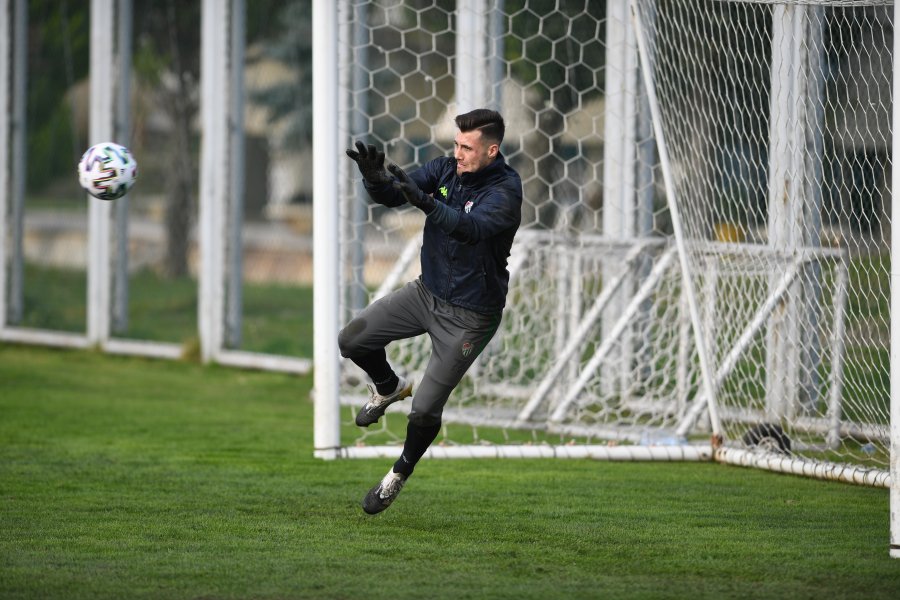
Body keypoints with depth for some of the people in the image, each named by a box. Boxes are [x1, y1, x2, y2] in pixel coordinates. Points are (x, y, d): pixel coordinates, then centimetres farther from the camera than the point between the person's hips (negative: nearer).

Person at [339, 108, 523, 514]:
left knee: (425, 411, -5)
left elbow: (472, 228, -40)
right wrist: (376, 179, -35)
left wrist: (425, 202, -56)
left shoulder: (506, 190, -23)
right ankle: (389, 388, 28)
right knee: (352, 339, -4)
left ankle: (401, 473, 24)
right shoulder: (446, 169, -5)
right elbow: (391, 196, -11)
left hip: (470, 315, -6)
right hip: (427, 292, 6)